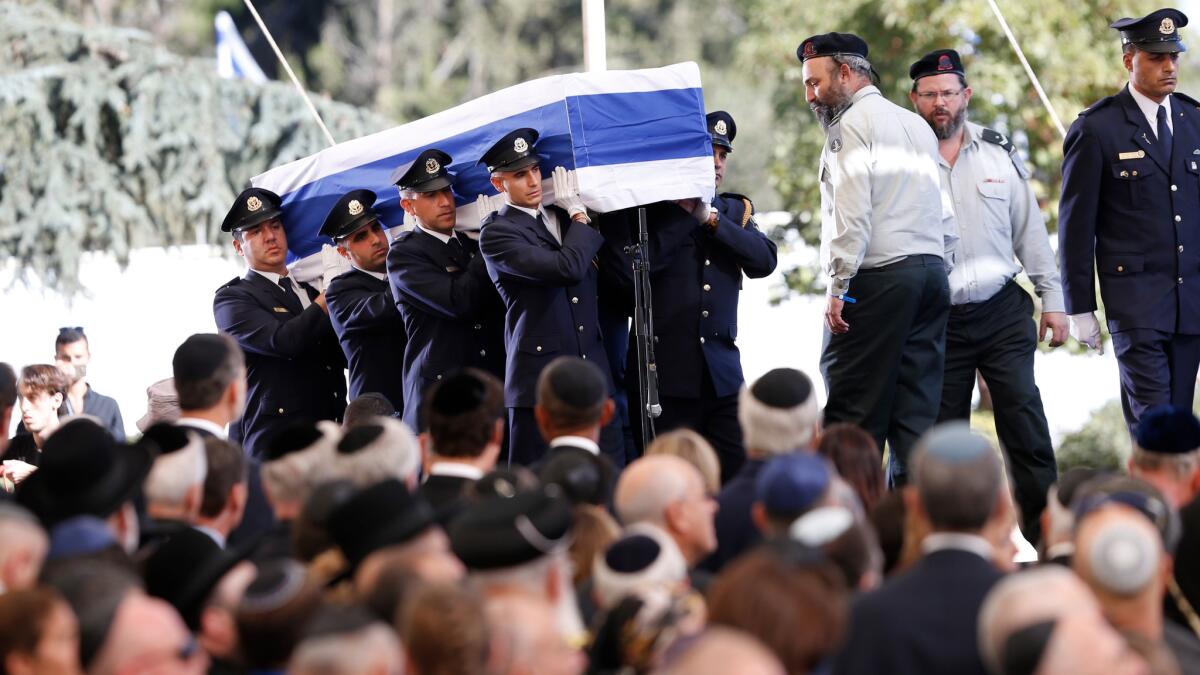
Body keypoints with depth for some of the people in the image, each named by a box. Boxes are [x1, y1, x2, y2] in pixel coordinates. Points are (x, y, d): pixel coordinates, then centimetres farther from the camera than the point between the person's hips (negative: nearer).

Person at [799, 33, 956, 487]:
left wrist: (837, 288, -15)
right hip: (931, 273, 8)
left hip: (878, 279, -8)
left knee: (853, 414, -8)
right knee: (917, 412, 5)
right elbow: (944, 216, 20)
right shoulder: (917, 126, 21)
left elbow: (852, 214, -14)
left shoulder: (853, 124, -4)